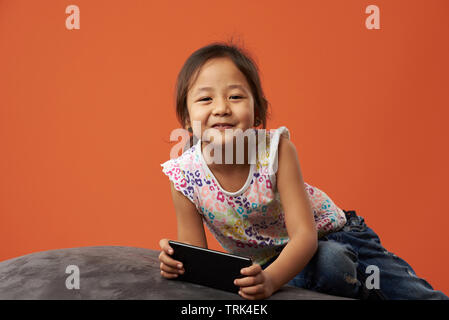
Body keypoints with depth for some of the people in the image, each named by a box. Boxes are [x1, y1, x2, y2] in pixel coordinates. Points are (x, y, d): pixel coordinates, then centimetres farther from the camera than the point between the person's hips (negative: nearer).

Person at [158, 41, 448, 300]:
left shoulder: (276, 149, -26)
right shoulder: (184, 175, -20)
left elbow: (304, 235, -29)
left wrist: (271, 279, -46)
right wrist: (177, 261, -32)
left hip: (324, 235, -1)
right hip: (267, 262, 1)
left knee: (418, 294, -12)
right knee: (330, 264, -31)